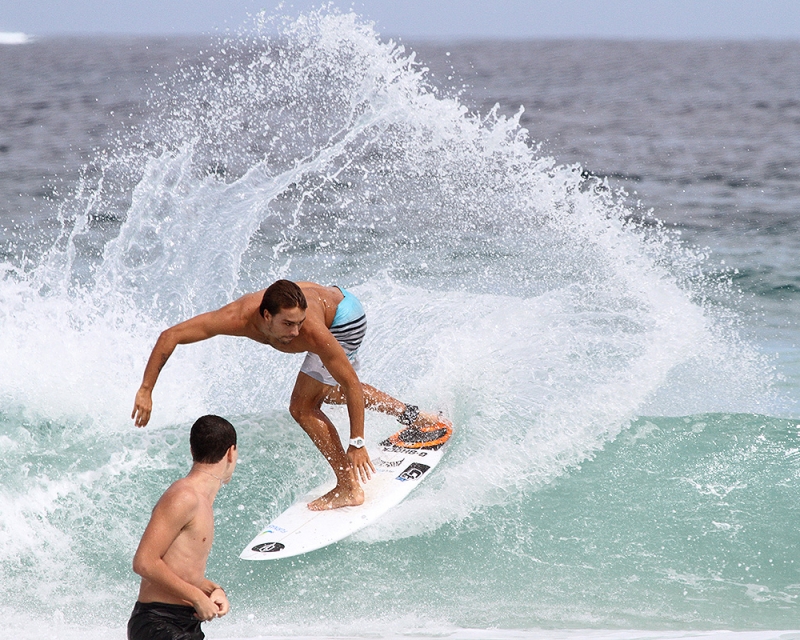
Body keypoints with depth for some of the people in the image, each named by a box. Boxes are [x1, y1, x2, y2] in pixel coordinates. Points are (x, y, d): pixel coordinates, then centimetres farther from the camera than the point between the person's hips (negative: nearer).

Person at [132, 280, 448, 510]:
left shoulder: (312, 332, -44)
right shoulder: (241, 317, -36)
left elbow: (352, 384, -33)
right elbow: (170, 336, -30)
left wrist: (356, 443, -31)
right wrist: (146, 390, -32)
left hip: (345, 321, -6)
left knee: (303, 406, -14)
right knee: (327, 391, 28)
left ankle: (349, 489, -6)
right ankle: (410, 415, 41)